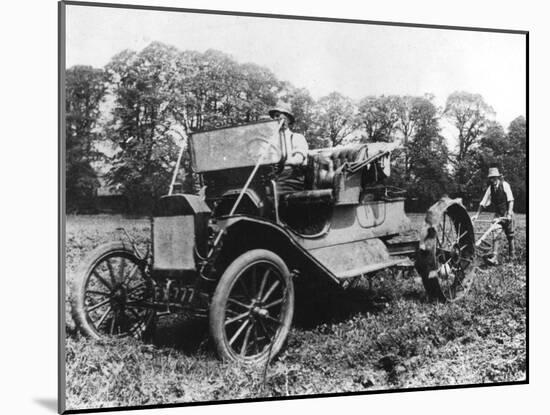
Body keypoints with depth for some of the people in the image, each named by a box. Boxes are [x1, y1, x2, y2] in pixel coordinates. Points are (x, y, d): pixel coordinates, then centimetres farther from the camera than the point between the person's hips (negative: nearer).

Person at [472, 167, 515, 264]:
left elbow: (510, 200, -15)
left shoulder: (505, 185, -12)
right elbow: (483, 202, 2)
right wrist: (477, 215, -3)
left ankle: (512, 255, 27)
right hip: (498, 214, 3)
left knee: (510, 235, 7)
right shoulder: (490, 188, 0)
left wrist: (509, 213, -25)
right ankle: (494, 258, -18)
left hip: (507, 213, -3)